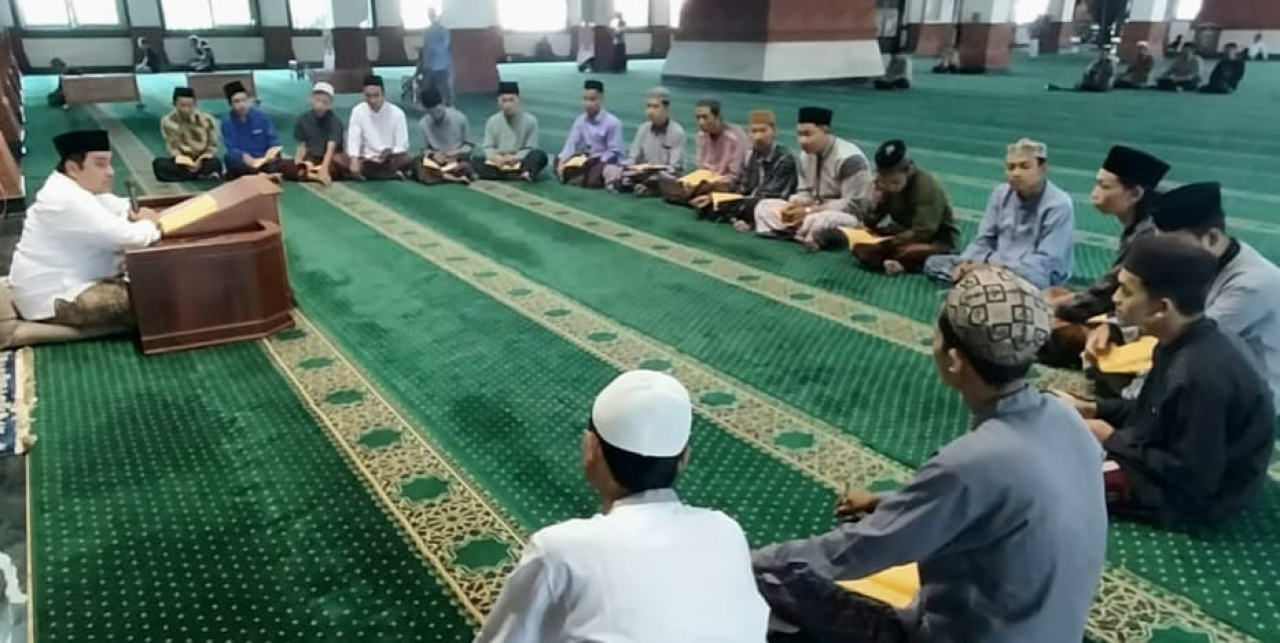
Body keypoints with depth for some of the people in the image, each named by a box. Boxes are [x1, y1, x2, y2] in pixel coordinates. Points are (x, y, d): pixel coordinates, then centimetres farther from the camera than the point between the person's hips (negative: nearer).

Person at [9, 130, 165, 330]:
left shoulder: (75, 187, 5)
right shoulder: (69, 201, -27)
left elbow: (121, 207, 14)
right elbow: (128, 238, -32)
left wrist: (138, 215, -10)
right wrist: (148, 224, -10)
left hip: (63, 281, 11)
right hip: (51, 299, -11)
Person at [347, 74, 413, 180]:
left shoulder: (397, 113, -6)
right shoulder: (357, 111, -2)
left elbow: (402, 145, -7)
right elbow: (353, 140, -9)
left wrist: (390, 152, -29)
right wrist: (354, 161, -28)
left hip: (391, 159, -2)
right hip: (368, 160, 3)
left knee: (408, 160, -34)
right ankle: (395, 174, -20)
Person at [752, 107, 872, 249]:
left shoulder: (849, 158, -21)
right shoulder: (806, 154, 3)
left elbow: (853, 205, -22)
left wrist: (809, 211, -25)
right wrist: (794, 205, -15)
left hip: (851, 216, -8)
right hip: (817, 210, 9)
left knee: (815, 222, -42)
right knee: (764, 207, -2)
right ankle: (800, 233, -20)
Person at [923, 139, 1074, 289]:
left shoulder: (1059, 205, -15)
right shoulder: (1001, 193, 3)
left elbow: (1046, 262, -21)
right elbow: (984, 239, 7)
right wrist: (966, 262, -14)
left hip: (1039, 279, -7)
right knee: (933, 263, -3)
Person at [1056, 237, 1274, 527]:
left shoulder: (1201, 375, -33)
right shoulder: (1184, 342, -4)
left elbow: (1192, 478, -27)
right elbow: (1159, 413, 12)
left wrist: (1112, 440, -17)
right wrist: (1091, 409, 3)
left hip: (1196, 495, -9)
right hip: (1175, 463, 9)